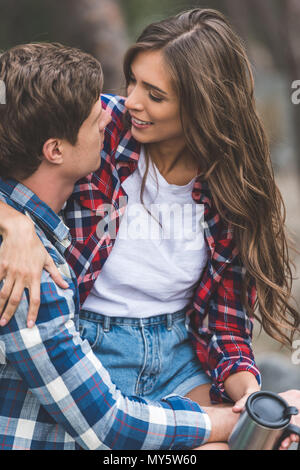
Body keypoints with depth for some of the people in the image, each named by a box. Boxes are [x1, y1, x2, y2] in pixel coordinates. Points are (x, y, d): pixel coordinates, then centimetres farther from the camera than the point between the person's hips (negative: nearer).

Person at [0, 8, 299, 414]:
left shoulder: (232, 188, -2)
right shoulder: (105, 128, -10)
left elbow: (225, 321, 1)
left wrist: (248, 390, -19)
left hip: (178, 352, 3)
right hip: (90, 348, -3)